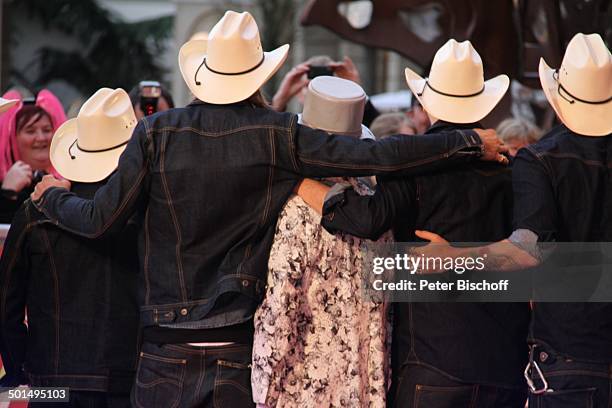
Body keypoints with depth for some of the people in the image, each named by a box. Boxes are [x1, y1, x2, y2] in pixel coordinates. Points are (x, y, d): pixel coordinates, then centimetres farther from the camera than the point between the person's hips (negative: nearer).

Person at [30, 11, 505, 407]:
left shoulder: (157, 132, -2)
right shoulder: (279, 135, -4)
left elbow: (102, 220, -2)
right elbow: (377, 156, -8)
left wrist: (52, 197, 20)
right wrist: (470, 143, 1)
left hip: (167, 344, 0)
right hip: (237, 341, 0)